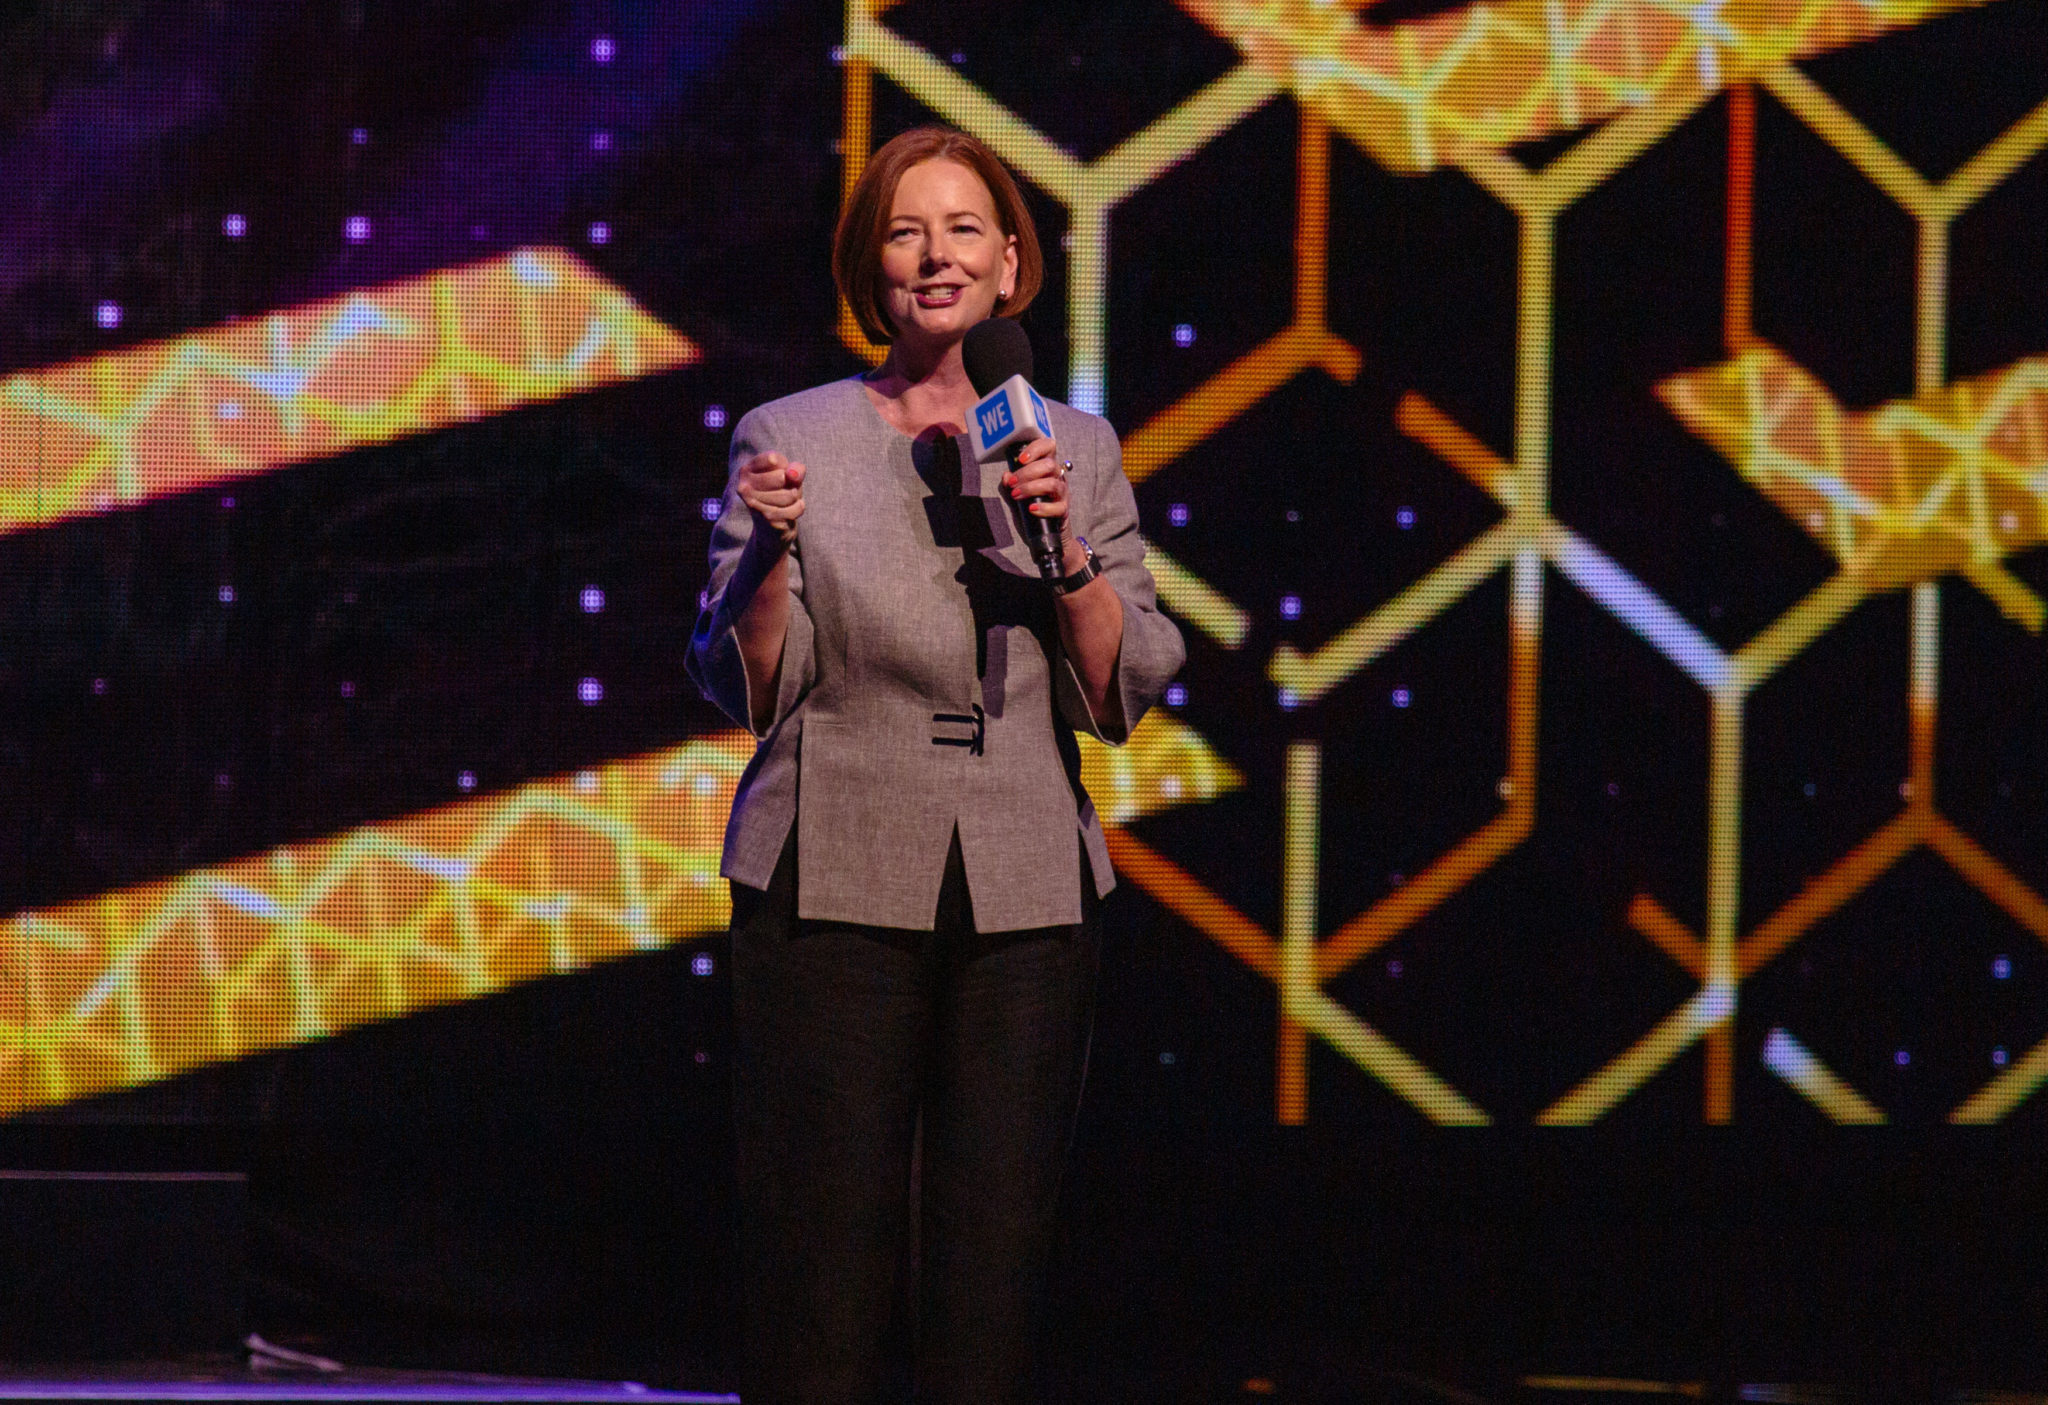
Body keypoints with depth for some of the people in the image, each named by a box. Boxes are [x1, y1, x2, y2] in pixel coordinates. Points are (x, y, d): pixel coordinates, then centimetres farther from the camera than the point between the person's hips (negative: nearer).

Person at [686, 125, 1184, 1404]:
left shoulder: (1076, 449, 10)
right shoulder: (790, 437, 3)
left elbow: (1125, 695, 4)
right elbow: (743, 690, 1)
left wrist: (1065, 553, -10)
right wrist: (769, 551, -15)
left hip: (1026, 899, 2)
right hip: (837, 888, -2)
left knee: (998, 1262, 3)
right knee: (824, 1254, -4)